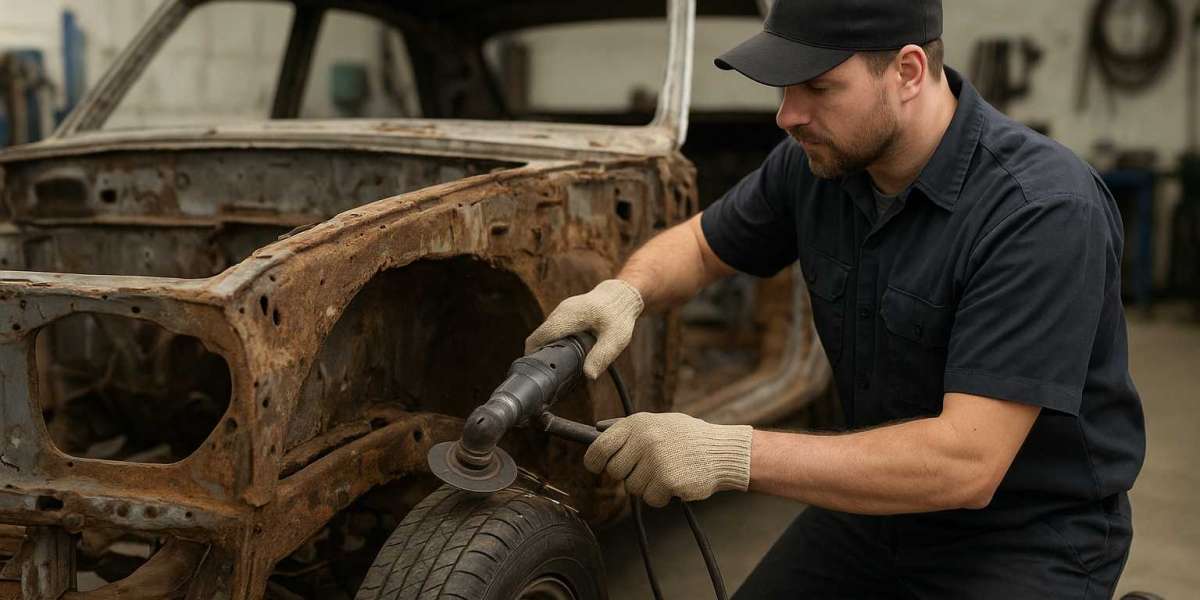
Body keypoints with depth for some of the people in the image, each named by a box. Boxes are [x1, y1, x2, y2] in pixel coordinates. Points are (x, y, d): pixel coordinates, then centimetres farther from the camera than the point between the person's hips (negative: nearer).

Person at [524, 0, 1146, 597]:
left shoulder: (1045, 212, -29)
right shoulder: (818, 160, -9)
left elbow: (967, 463, -34)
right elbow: (699, 245, 9)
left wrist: (732, 454, -37)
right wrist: (625, 292, -15)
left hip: (1029, 534, -5)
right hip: (880, 498, 6)